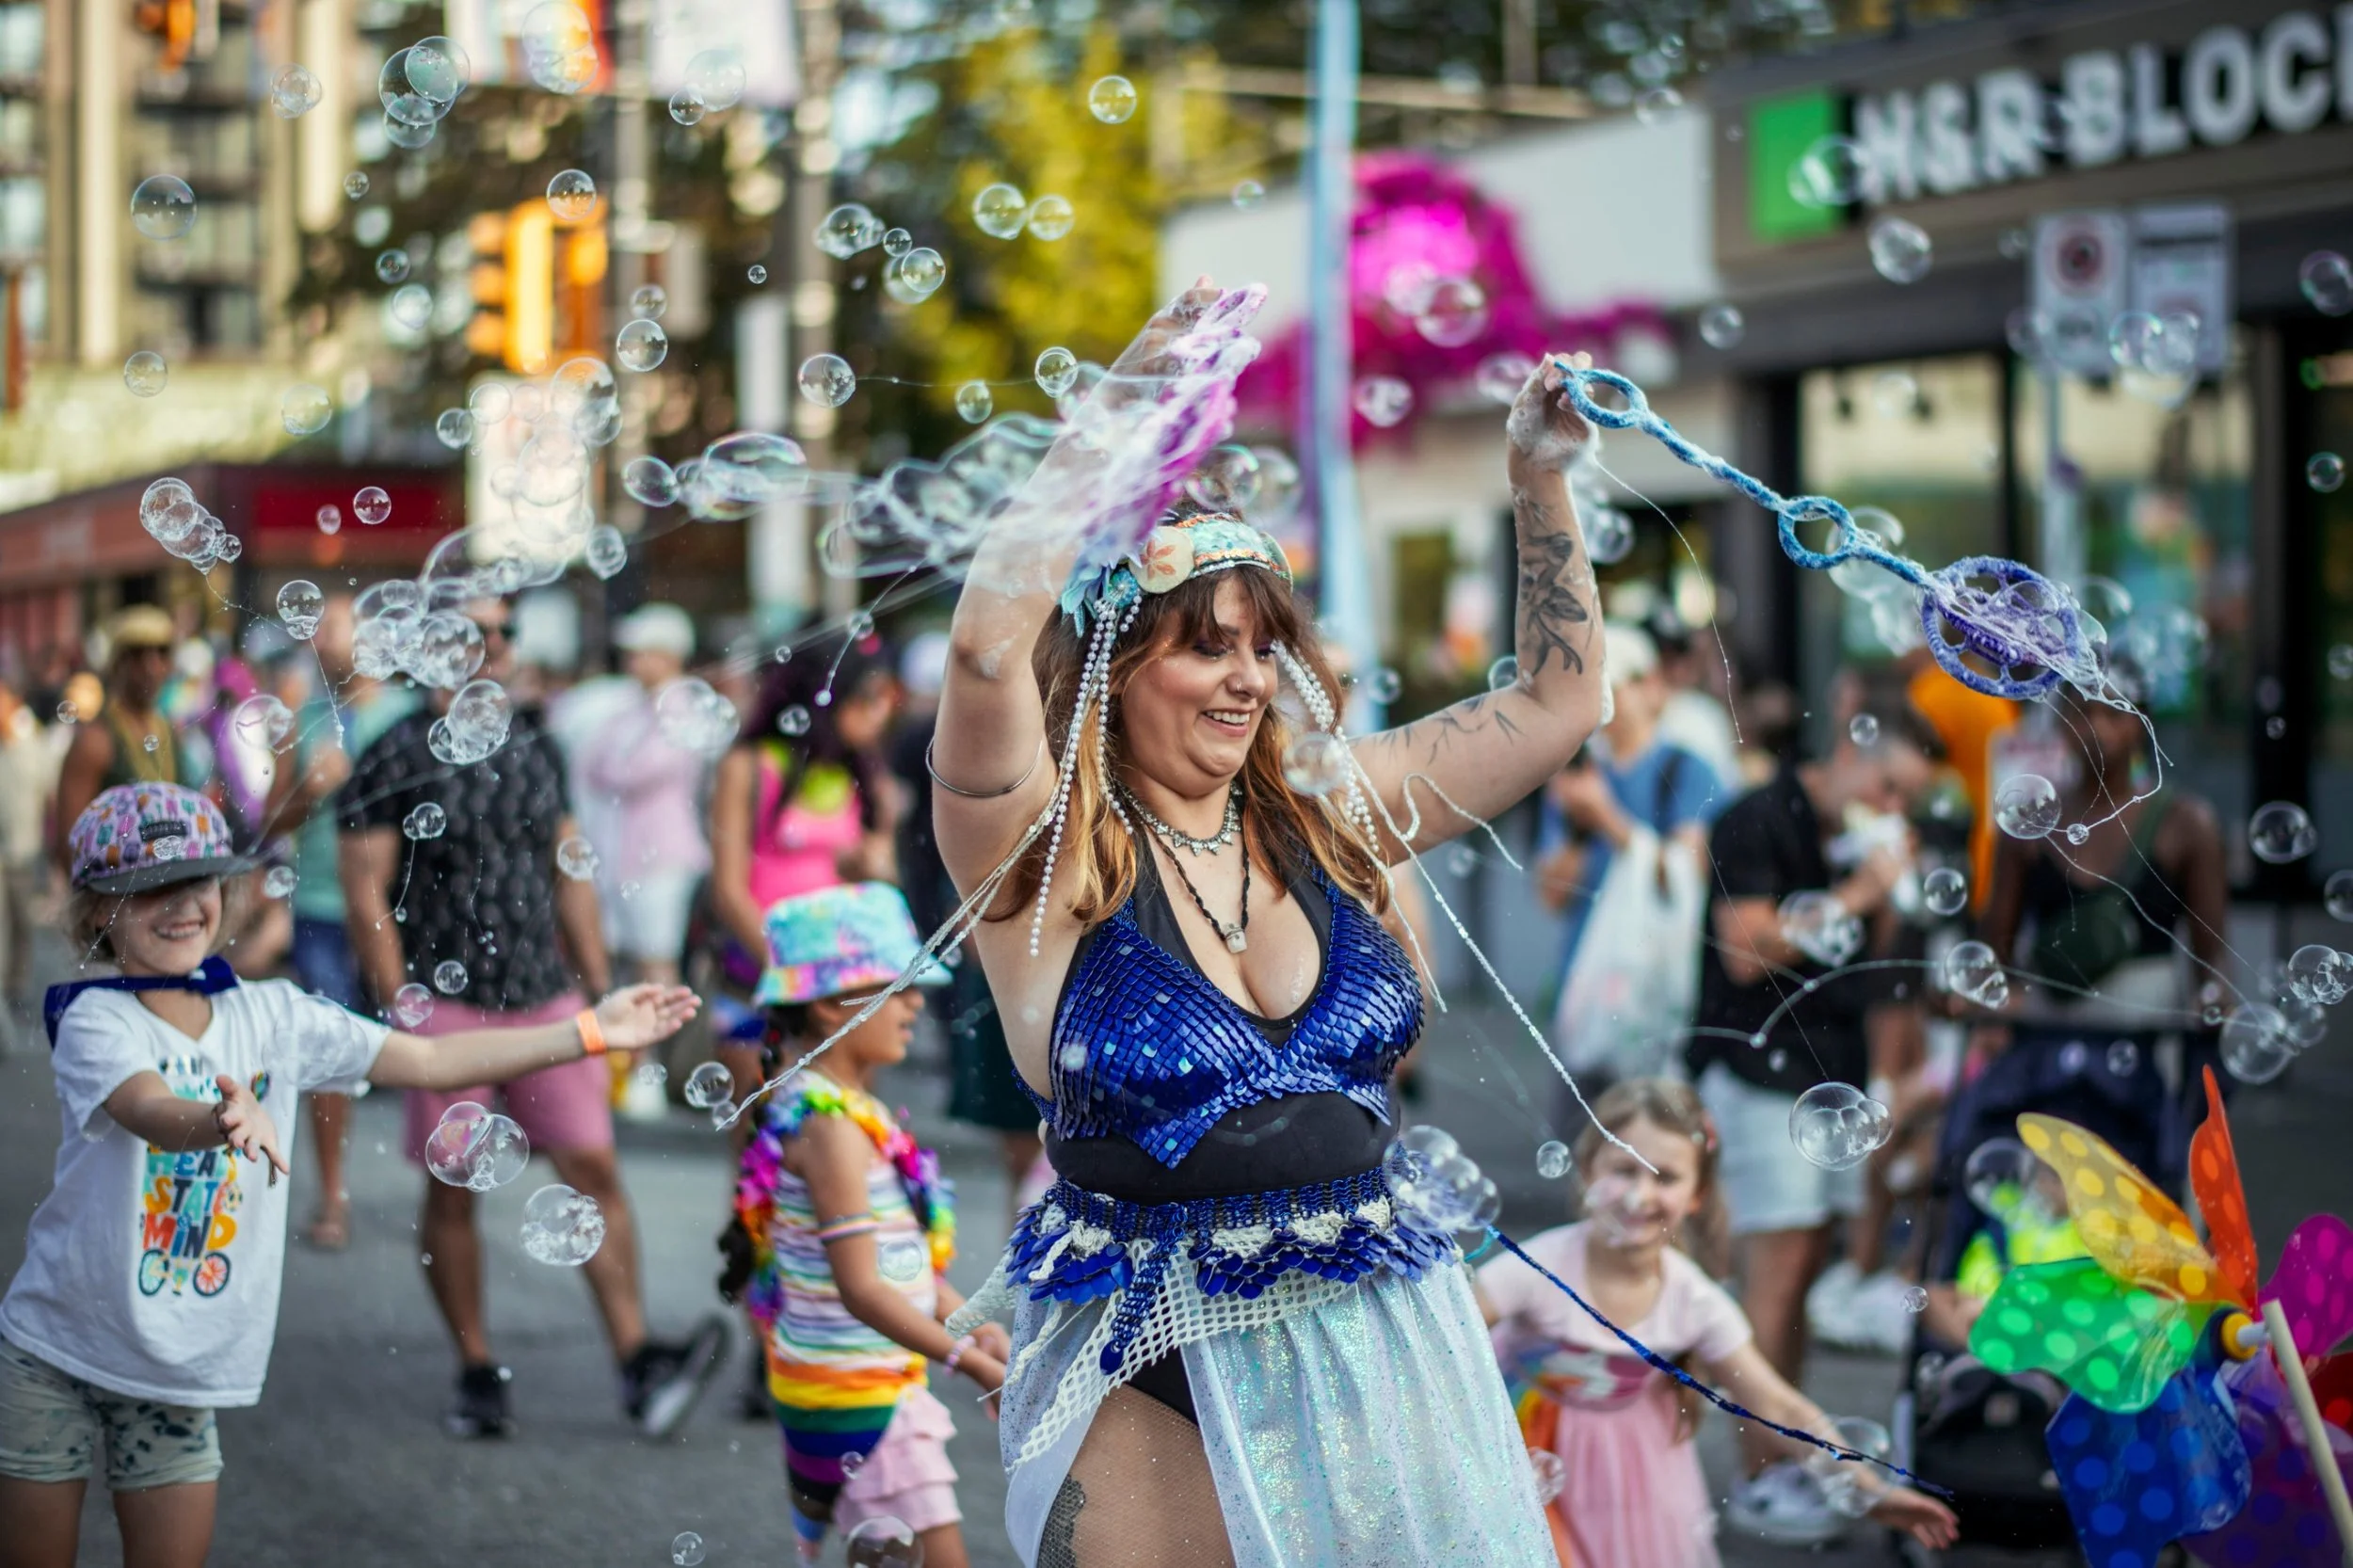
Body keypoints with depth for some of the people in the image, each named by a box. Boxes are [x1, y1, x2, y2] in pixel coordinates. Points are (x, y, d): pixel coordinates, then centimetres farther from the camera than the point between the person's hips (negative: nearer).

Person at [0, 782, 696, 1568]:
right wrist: (222, 1122, -57)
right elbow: (151, 1111, -34)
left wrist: (590, 1031, -2)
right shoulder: (96, 1023, -13)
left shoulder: (271, 1016, 1)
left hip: (178, 1381, 4)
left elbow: (430, 1061, 2)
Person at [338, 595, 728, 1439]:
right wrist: (403, 1011, -11)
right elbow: (365, 893, -5)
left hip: (547, 999, 4)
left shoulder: (535, 746, 12)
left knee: (593, 1165, -5)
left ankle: (638, 1361, -7)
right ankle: (476, 1372, 13)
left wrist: (599, 994, 13)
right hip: (447, 1005, -4)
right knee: (452, 1190, 3)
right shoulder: (397, 757, -3)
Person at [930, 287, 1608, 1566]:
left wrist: (1538, 487, 6)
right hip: (1157, 1373, -4)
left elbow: (1557, 699, 15)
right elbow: (987, 655, -27)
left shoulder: (1328, 812, 6)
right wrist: (1119, 415, -23)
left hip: (1374, 1344, 4)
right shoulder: (1044, 851, -8)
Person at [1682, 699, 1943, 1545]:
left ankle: (1788, 1456, 16)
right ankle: (1760, 1481, -7)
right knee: (1777, 1272, -10)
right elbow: (1747, 951, -19)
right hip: (1760, 1063, -8)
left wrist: (1889, 890, 0)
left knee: (1806, 1268, 9)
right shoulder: (1760, 823, -11)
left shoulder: (1859, 836, 14)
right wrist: (1853, 896, -17)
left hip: (1832, 1064, 8)